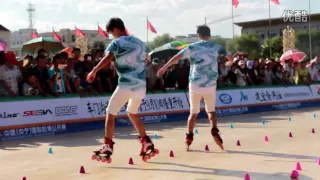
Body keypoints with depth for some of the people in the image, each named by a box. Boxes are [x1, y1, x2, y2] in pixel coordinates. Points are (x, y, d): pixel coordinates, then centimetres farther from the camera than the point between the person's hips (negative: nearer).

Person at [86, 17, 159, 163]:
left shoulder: (117, 43, -5)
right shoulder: (139, 42, 15)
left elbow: (108, 58, -23)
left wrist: (94, 71, -27)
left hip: (126, 85, -6)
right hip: (141, 85, 7)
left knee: (110, 114, 4)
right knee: (132, 113, 25)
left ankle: (107, 149, -2)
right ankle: (147, 144, 21)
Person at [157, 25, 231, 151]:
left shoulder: (192, 47, 2)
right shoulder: (216, 47, 6)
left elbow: (176, 58, -2)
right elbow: (230, 57, 18)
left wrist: (164, 68, 8)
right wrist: (229, 62, 42)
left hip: (195, 85, 0)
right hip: (210, 85, 1)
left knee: (194, 112, 12)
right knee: (211, 110, 17)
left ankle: (189, 137, 8)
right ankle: (214, 131, -5)